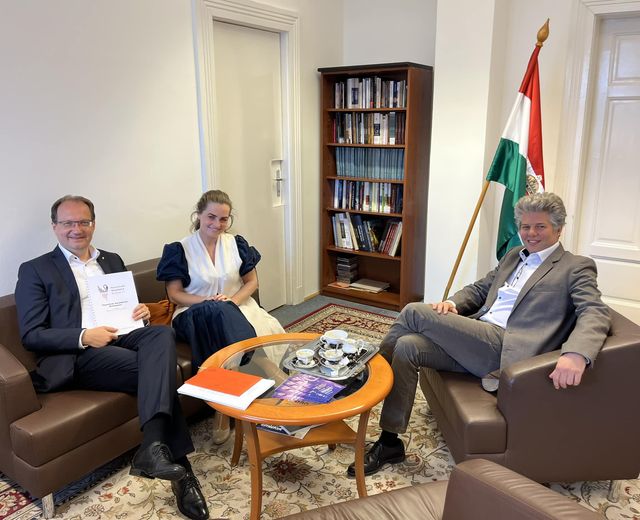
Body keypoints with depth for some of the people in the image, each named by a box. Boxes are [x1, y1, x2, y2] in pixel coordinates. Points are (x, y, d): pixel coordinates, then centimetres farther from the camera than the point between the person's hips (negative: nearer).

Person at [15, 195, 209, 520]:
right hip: (77, 356, -4)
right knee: (159, 371, -30)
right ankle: (177, 464, -26)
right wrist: (84, 336, -16)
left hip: (122, 337, 5)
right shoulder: (35, 271, 8)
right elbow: (31, 335, -1)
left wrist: (141, 311, 1)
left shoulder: (112, 260, 23)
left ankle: (153, 448, -41)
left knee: (162, 335, -32)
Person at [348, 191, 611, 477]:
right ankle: (389, 442, -8)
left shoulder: (577, 267, 5)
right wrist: (452, 303, 2)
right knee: (406, 347, -18)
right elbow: (478, 289, 27)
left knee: (415, 312, -19)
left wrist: (576, 354, -31)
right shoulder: (513, 256, 26)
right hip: (475, 343, 7)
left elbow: (596, 313, -9)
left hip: (503, 349, -7)